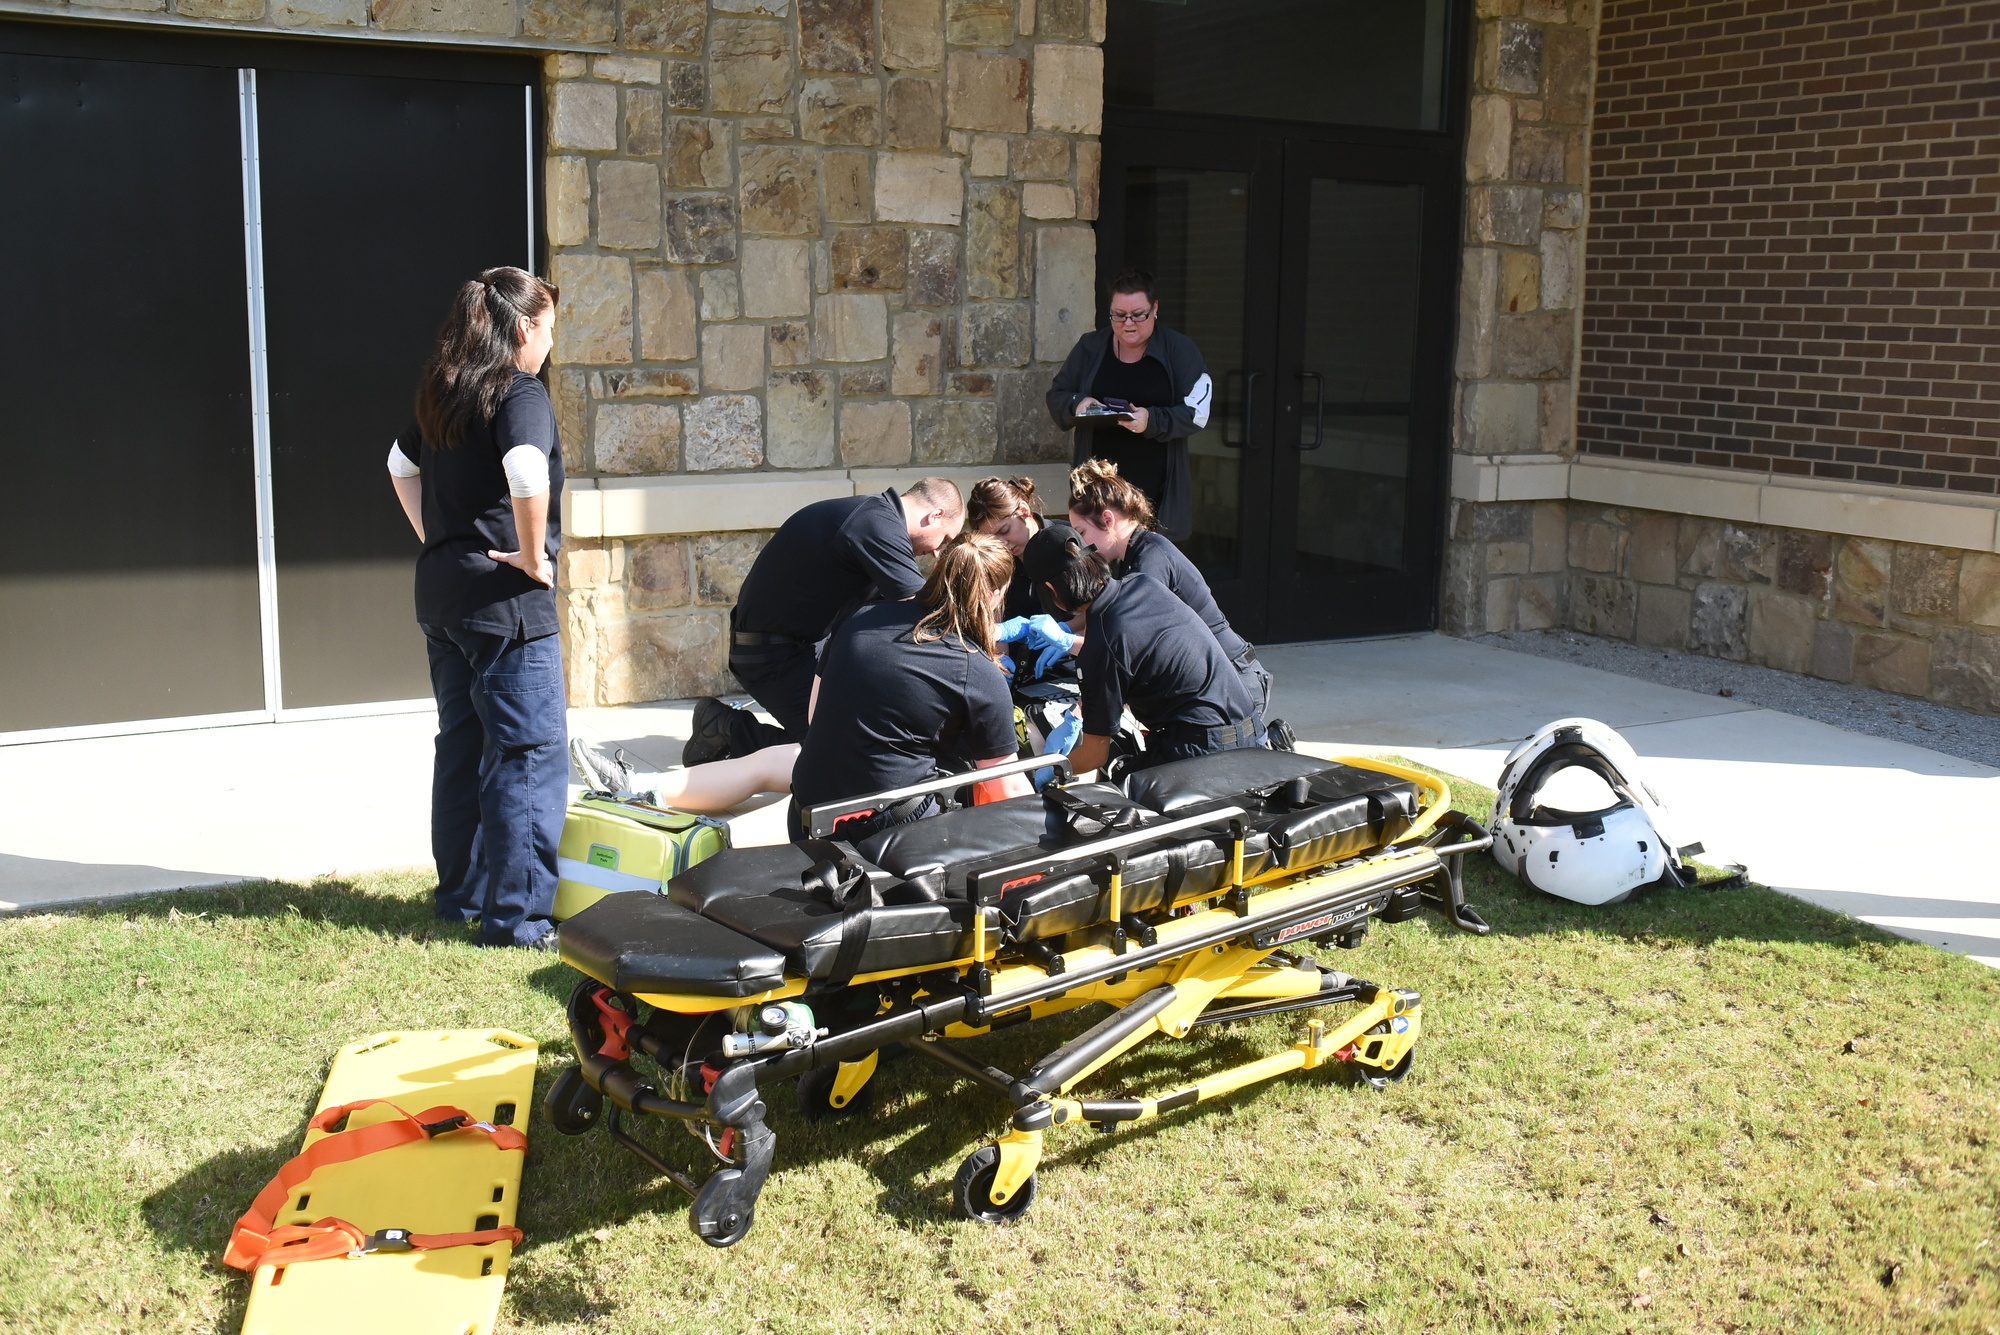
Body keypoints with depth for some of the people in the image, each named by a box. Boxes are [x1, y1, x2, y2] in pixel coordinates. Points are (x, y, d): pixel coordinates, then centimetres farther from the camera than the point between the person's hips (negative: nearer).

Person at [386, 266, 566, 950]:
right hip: (505, 601, -9)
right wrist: (534, 555, -19)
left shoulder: (443, 394, 12)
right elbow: (527, 474, -32)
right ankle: (516, 916, -2)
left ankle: (462, 895, 28)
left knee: (462, 748, 17)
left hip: (440, 592, 9)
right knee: (528, 755, -3)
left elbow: (400, 465, 27)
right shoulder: (520, 393, -13)